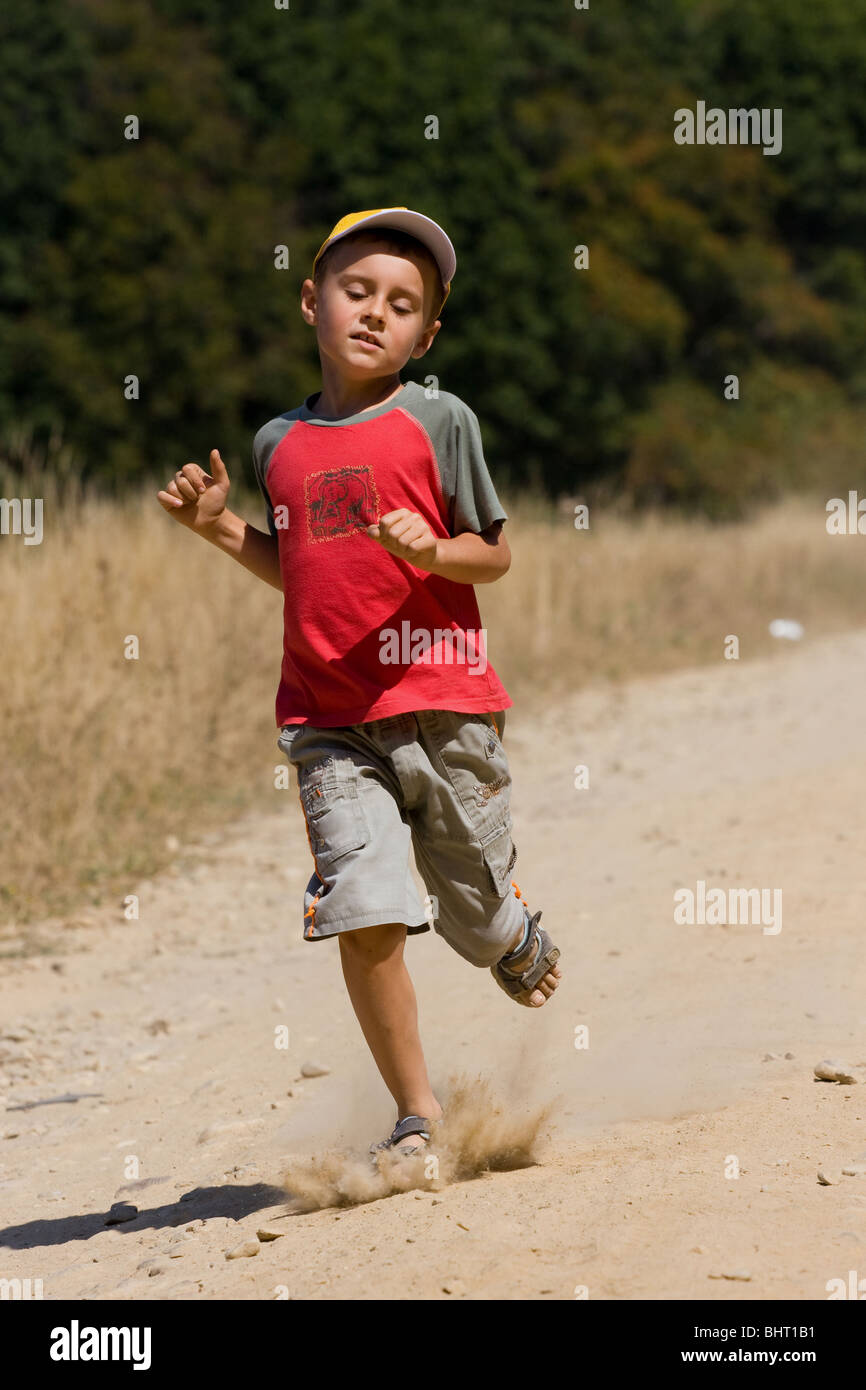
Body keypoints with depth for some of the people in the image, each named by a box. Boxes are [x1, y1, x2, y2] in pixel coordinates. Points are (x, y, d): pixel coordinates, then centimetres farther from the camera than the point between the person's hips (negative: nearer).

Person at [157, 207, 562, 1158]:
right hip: (329, 724, 2)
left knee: (477, 919, 10)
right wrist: (220, 528, 9)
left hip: (444, 707, -2)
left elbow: (495, 554, 2)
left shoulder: (438, 421, -1)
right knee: (365, 919, -11)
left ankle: (518, 938, 48)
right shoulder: (279, 444, 10)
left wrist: (433, 551, -18)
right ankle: (416, 1114, 2)